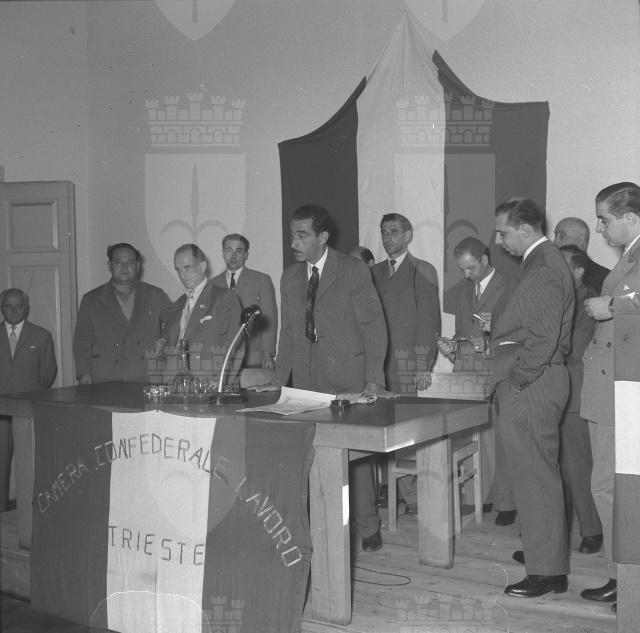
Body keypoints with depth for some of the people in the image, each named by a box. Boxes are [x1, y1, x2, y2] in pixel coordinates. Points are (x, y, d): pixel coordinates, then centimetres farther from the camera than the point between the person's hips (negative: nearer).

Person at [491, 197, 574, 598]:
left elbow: (543, 337, -22)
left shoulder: (543, 270, -17)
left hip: (530, 387, -10)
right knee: (540, 473, 19)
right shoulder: (545, 262, 16)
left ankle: (548, 572, 3)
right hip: (530, 385, 10)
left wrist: (517, 380, -16)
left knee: (536, 476, -4)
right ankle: (544, 548, 31)